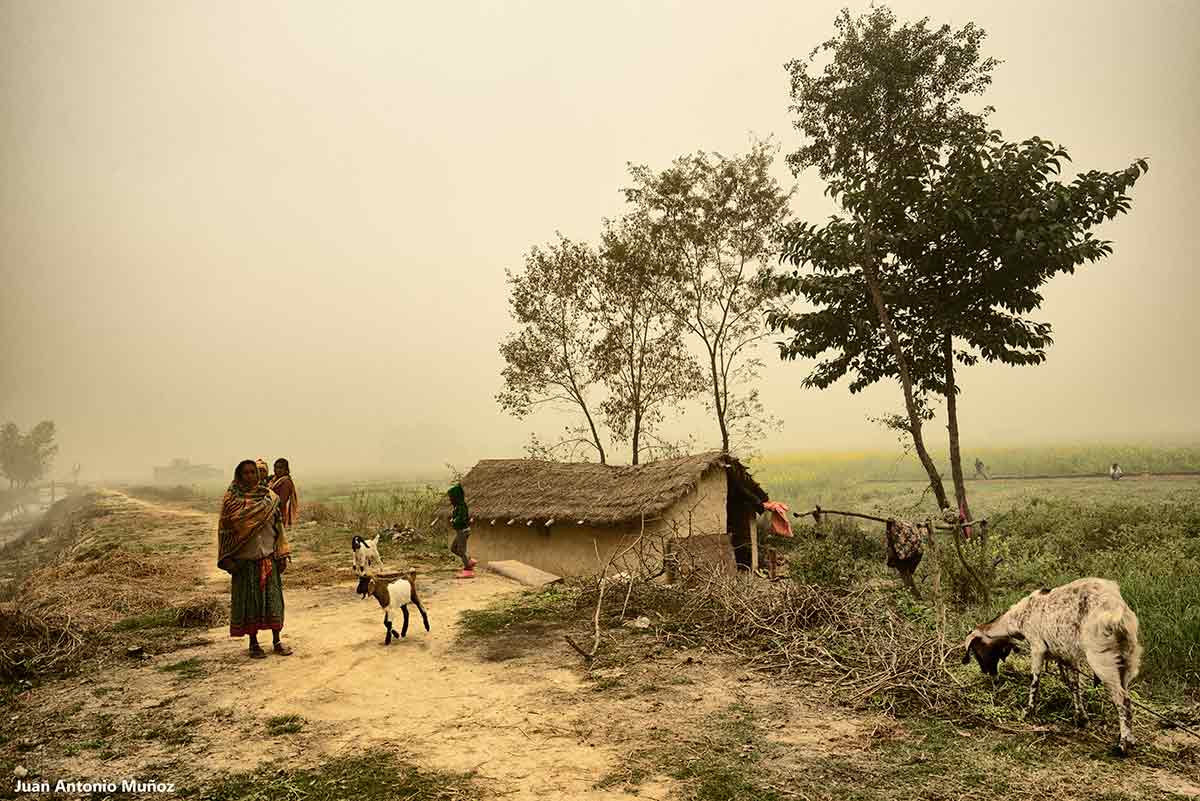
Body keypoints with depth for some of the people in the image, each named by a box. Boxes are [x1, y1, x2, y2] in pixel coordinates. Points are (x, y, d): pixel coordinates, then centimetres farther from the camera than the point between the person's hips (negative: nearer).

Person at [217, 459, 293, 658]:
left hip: (267, 555, 2)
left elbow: (277, 526, 7)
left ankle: (277, 641, 13)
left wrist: (282, 554, 3)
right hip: (243, 558, -2)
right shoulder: (231, 498, -1)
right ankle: (253, 642, 18)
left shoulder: (268, 496, 4)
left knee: (272, 597, 4)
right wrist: (227, 559, -9)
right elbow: (225, 528, -2)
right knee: (248, 599, 5)